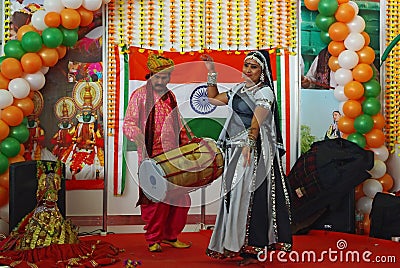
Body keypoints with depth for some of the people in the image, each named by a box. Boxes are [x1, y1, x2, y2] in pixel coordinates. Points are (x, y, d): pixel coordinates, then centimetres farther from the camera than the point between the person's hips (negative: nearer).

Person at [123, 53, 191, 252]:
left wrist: (186, 144, 17)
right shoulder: (140, 95, 0)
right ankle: (154, 239, 12)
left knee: (180, 198, 6)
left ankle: (171, 236, 22)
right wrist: (137, 135, -27)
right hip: (152, 157, -5)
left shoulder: (170, 96, 17)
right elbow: (128, 123, -7)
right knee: (155, 200, -4)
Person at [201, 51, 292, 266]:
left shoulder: (265, 92, -6)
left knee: (250, 195, -7)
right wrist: (211, 74, 18)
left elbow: (257, 119, -20)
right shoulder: (238, 89, 15)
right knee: (234, 195, 9)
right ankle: (235, 244, 18)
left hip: (255, 150, -7)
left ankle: (252, 250, -1)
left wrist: (249, 144, -32)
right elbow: (214, 99, 23)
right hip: (236, 149, 7)